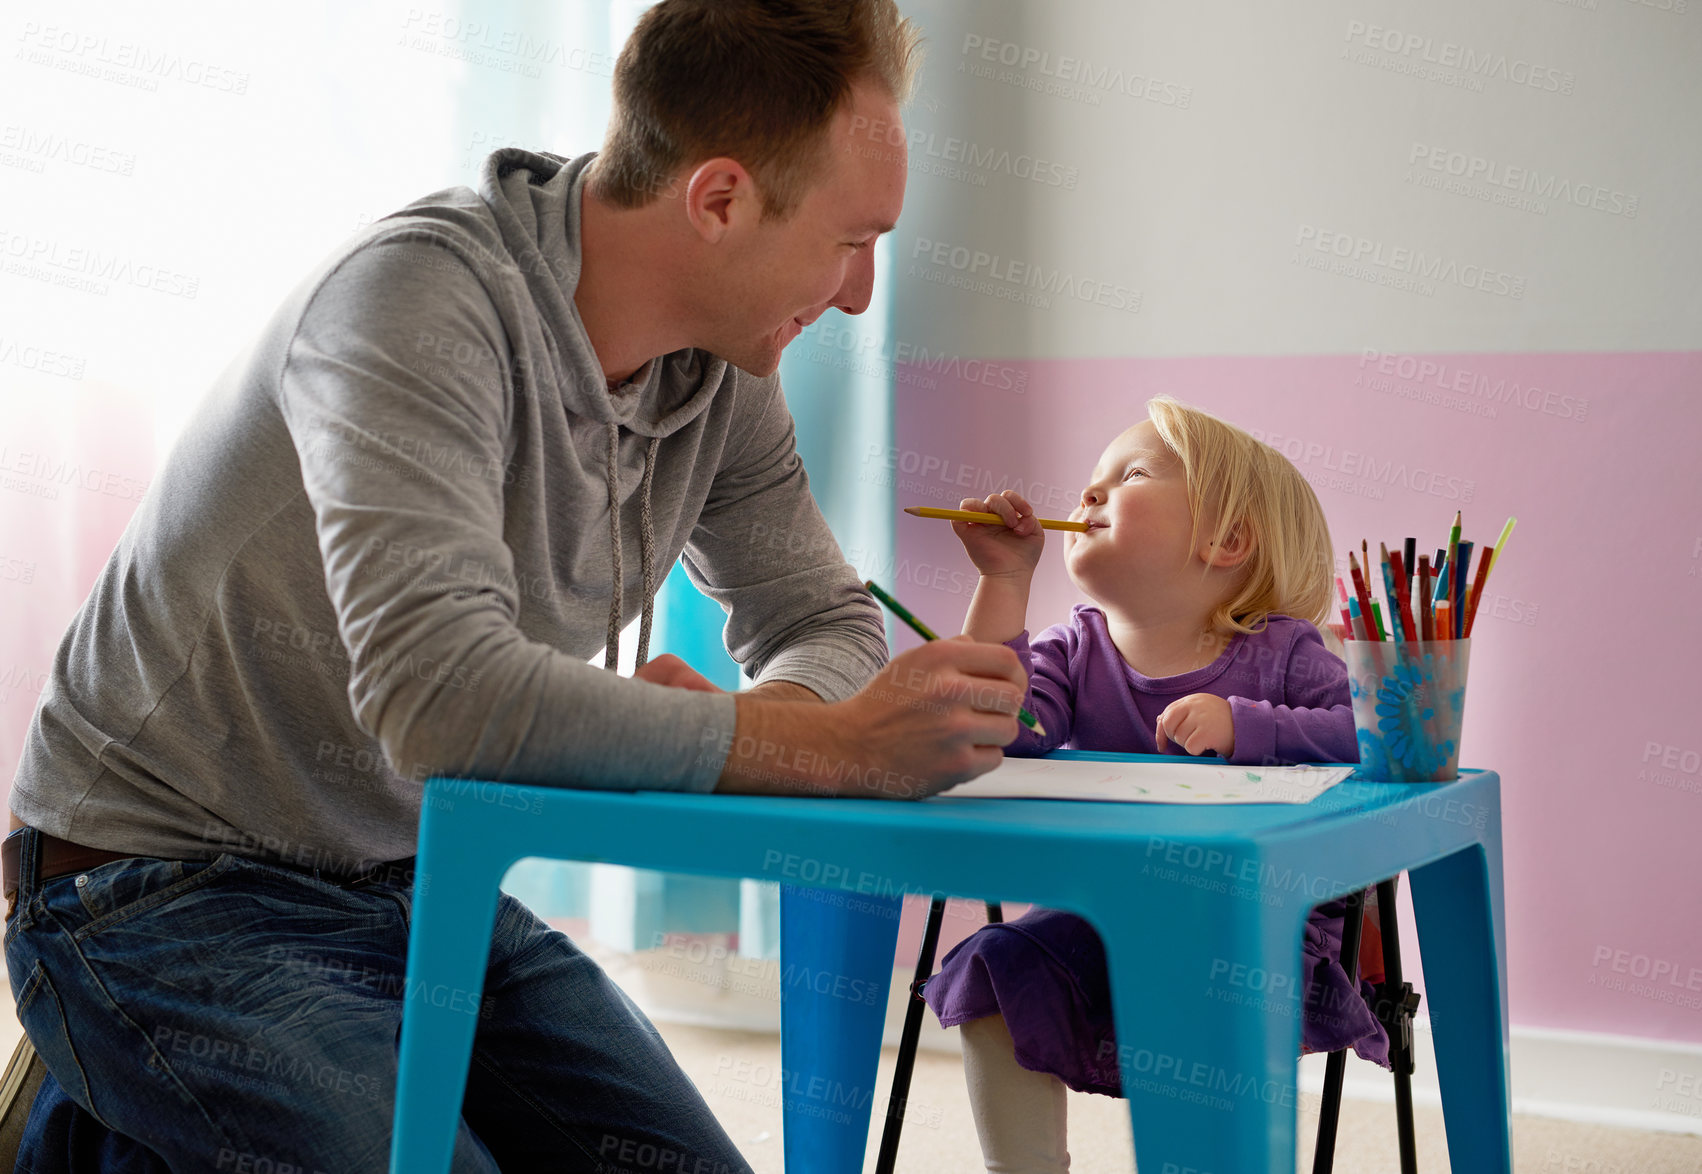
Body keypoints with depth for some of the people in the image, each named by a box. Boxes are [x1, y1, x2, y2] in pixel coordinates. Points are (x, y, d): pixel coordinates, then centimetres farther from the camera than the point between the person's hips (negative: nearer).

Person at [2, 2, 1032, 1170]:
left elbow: (828, 621, 4)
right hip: (166, 889, -7)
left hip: (420, 887, 7)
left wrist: (749, 719, -21)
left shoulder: (725, 371, -2)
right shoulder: (423, 295, -26)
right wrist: (834, 745, -35)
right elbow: (443, 695, -38)